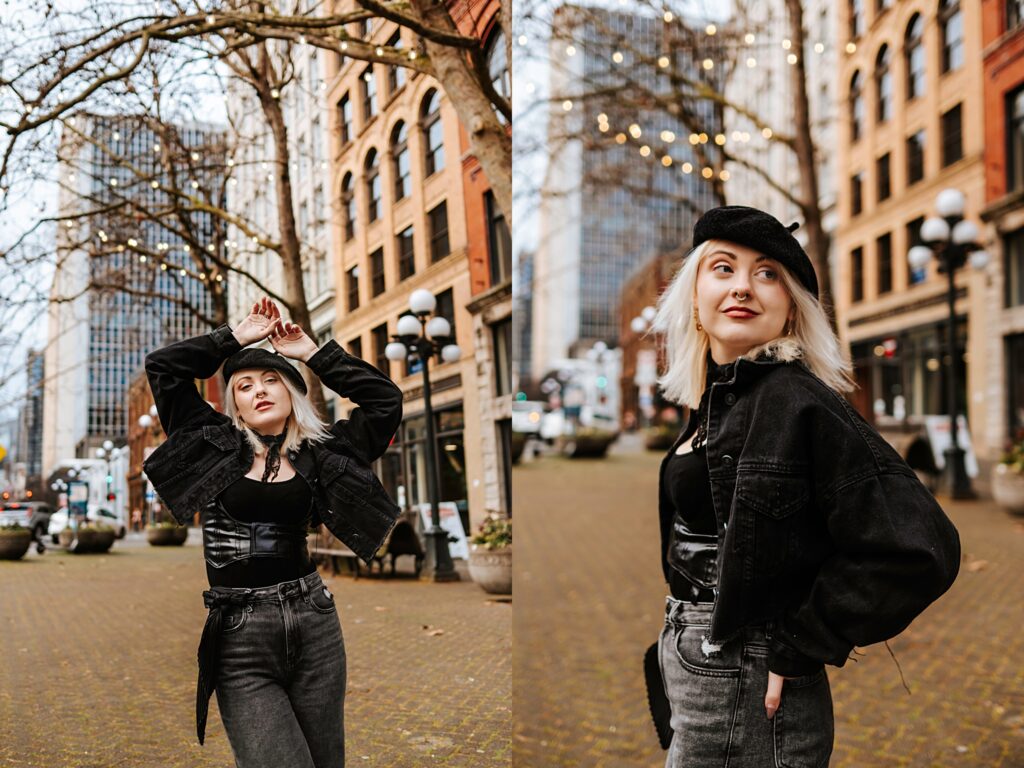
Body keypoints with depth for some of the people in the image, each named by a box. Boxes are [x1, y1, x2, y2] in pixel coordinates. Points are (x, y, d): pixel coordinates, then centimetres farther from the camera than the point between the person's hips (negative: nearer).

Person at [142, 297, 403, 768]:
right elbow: (161, 367, 5)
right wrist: (238, 337, 8)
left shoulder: (319, 453, 8)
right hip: (239, 635, -2)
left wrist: (313, 353, 6)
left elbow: (385, 399, 4)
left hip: (313, 623, 2)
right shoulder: (217, 447, 7)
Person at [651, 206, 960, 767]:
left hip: (746, 699, -8)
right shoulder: (714, 401, 6)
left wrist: (798, 649, -17)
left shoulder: (796, 401, -19)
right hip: (689, 666, 8)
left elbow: (918, 550, -25)